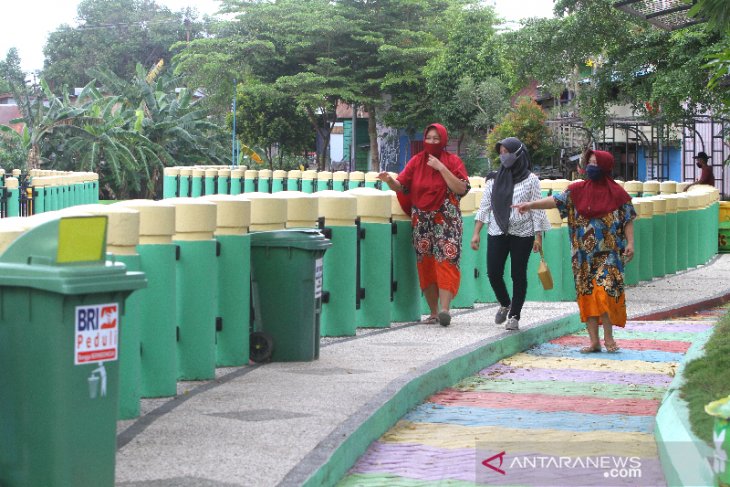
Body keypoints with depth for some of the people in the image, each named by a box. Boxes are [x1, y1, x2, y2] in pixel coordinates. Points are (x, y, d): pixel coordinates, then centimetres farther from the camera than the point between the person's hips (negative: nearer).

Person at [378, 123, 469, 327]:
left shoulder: (452, 161, 2)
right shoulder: (417, 161, 10)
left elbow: (461, 188, -10)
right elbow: (402, 186, 2)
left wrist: (441, 168, -15)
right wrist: (390, 181, -19)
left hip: (446, 221, -3)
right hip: (422, 222, 3)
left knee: (445, 261, -15)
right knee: (426, 265, 3)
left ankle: (444, 308, -23)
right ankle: (433, 312, 10)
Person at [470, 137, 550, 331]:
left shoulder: (531, 180, 0)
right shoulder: (494, 179, 8)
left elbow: (537, 210, 0)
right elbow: (484, 206, 9)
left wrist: (538, 237, -5)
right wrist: (476, 233, 3)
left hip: (522, 234, -3)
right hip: (497, 233, 3)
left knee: (518, 275, 1)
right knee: (493, 273, -3)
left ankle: (514, 315, 10)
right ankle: (505, 304, 23)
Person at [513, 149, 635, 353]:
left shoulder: (617, 193, 0)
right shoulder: (578, 190, 8)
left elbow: (628, 220, 1)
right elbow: (556, 200, 2)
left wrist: (630, 243, -9)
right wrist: (531, 204, -9)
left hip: (608, 253, -4)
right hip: (584, 255, 4)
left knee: (604, 290, -15)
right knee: (586, 294, 2)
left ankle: (608, 336, -3)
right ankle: (594, 341, 6)